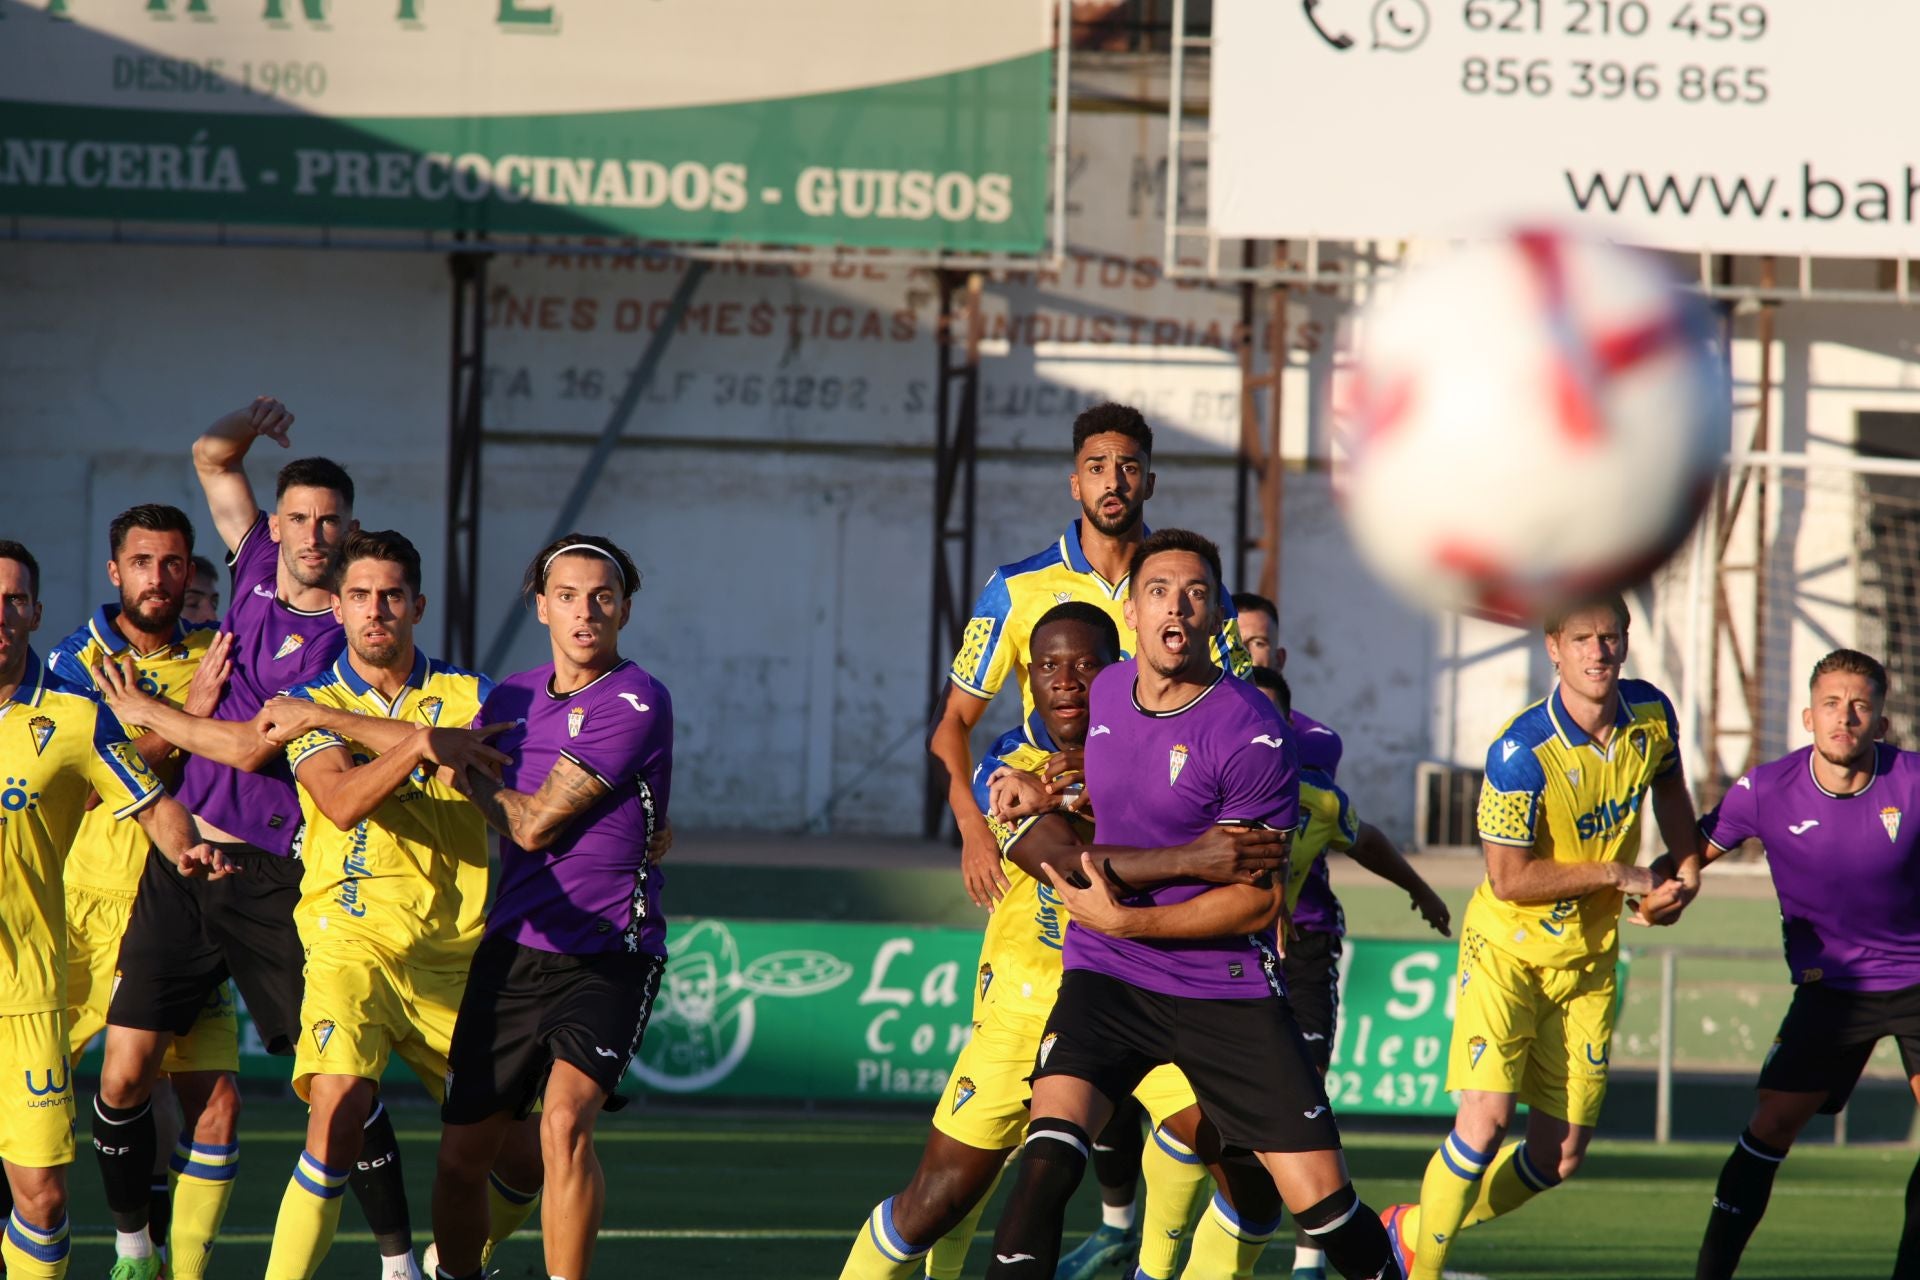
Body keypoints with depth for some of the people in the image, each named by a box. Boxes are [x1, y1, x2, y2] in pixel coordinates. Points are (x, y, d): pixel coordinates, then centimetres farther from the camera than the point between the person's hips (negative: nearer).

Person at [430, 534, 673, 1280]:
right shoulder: (513, 699, 10)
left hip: (605, 958, -6)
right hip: (513, 952, 6)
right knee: (461, 1156, 9)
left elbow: (533, 824, -13)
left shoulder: (636, 703, -11)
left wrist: (469, 770, 3)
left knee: (564, 1121, -27)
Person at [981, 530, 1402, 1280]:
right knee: (1048, 1160, -21)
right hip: (1105, 975, 3)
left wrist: (1122, 918, -16)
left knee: (1322, 1199, -5)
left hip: (1227, 986, -3)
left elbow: (1259, 901, -13)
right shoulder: (1104, 692, 3)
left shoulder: (1252, 735, -15)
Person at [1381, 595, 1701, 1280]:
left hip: (1587, 961, 6)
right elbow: (1508, 879, -22)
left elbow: (1669, 786, 17)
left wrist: (1686, 866, 3)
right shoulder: (1520, 752, -25)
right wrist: (1619, 876, -17)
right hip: (1507, 949, -5)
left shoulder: (1652, 715, -6)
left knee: (1560, 1156, 4)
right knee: (1487, 1116, -20)